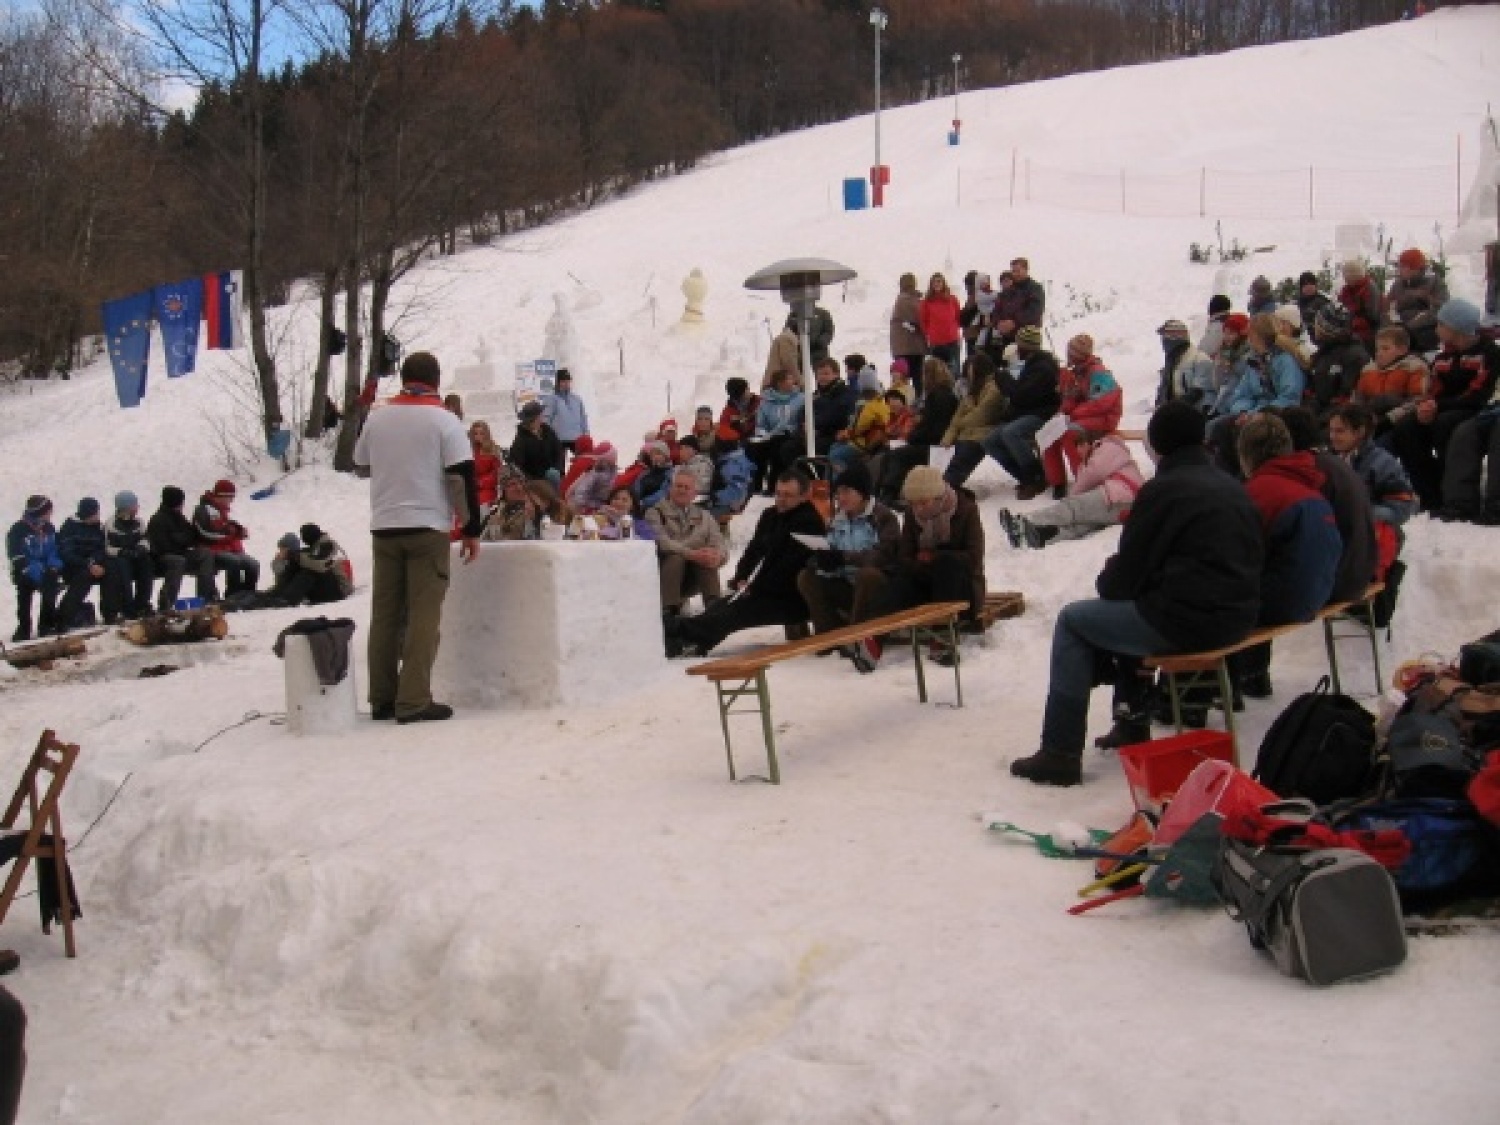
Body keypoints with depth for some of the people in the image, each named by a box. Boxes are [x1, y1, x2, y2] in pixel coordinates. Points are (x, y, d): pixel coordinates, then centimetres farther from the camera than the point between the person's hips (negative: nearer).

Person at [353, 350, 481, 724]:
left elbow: (362, 465, 19)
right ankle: (414, 701, -6)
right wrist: (471, 528, -2)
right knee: (423, 615, -3)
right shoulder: (444, 421, -5)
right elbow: (463, 477, -9)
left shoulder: (376, 418, 7)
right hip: (428, 528, -4)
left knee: (385, 612, 10)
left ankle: (382, 698, 14)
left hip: (383, 528, 4)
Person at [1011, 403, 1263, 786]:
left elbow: (1127, 573, -9)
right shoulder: (1232, 488, 14)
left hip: (1189, 622, -8)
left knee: (1073, 621, 6)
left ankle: (1060, 753, 3)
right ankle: (1132, 723, 34)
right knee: (1128, 606, 31)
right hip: (1236, 616, 9)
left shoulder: (1162, 491, -10)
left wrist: (1106, 581, 17)